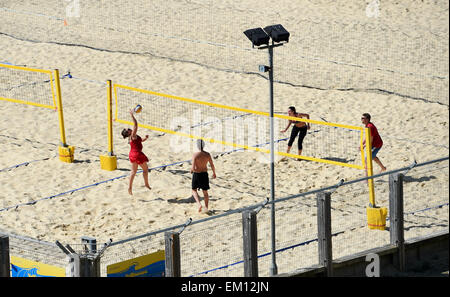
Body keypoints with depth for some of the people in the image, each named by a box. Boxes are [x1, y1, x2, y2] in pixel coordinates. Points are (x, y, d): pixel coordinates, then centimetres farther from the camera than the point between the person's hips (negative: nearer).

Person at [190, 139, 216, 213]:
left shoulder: (195, 155, -19)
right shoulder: (207, 154, -9)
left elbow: (193, 168, -21)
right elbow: (212, 166, -2)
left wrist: (191, 170, 3)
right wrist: (214, 173, 17)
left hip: (196, 174, -3)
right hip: (205, 174, 3)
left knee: (194, 190, 18)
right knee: (205, 192, 20)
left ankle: (199, 204, -3)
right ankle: (206, 207, 24)